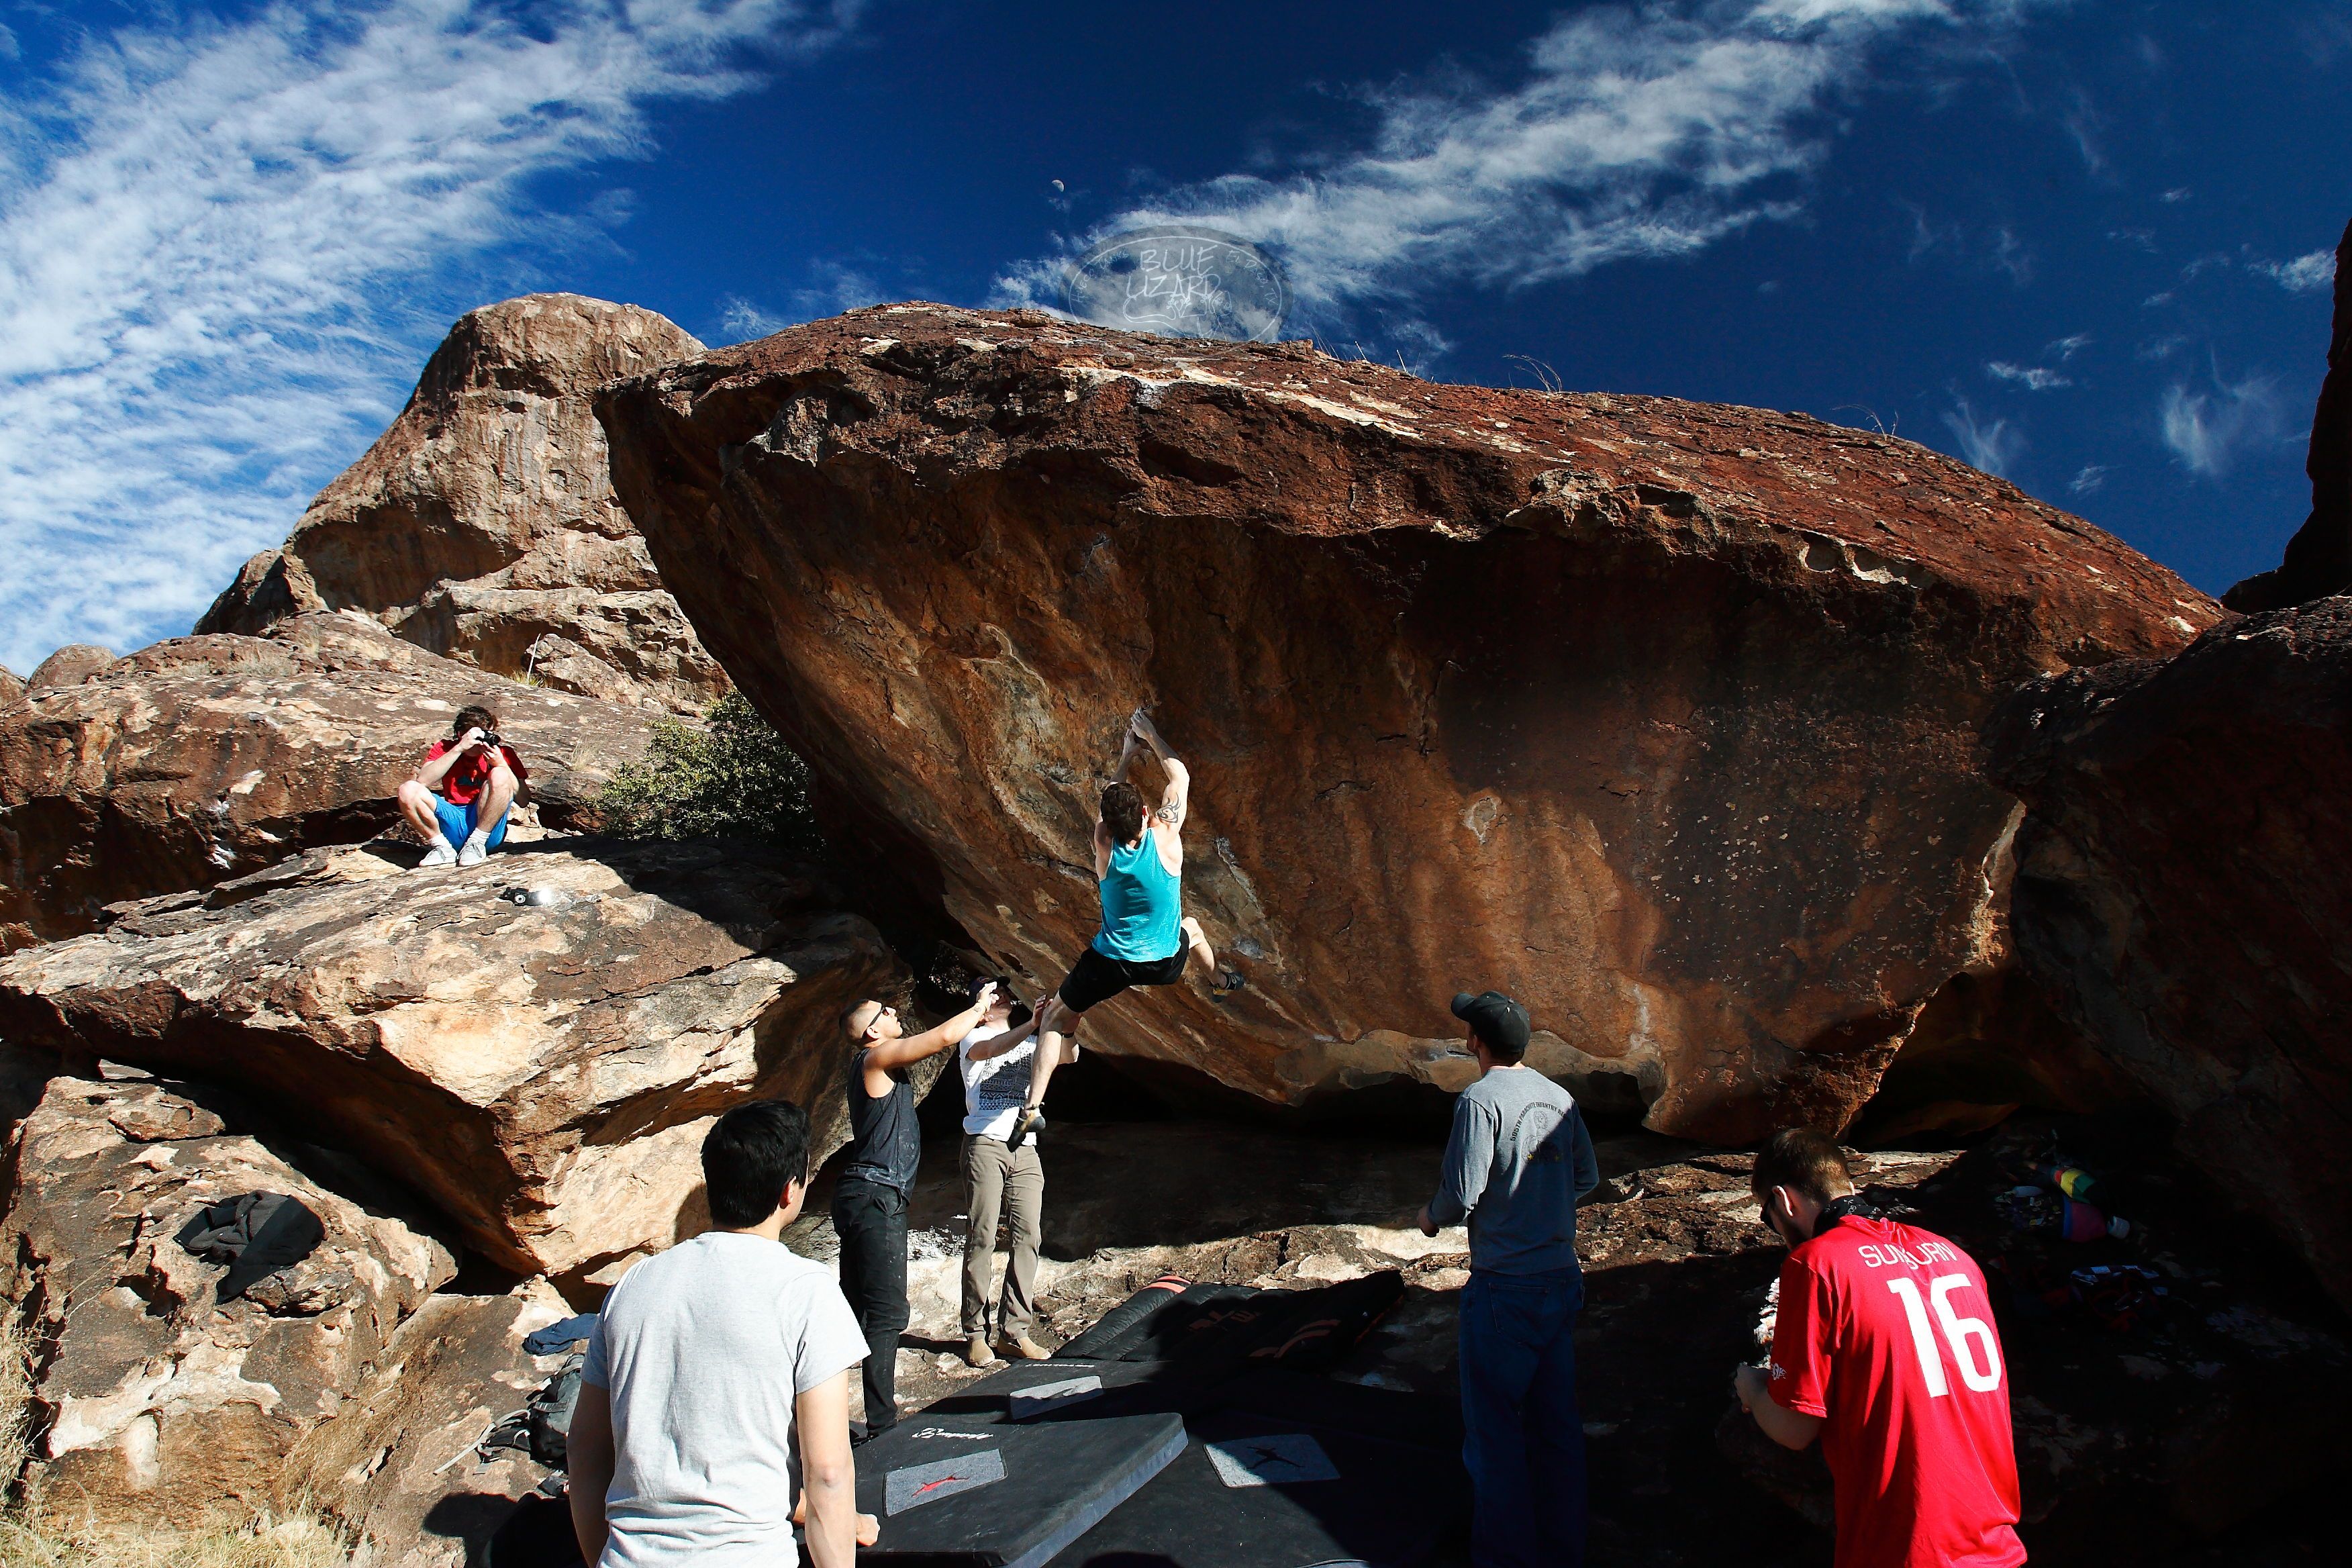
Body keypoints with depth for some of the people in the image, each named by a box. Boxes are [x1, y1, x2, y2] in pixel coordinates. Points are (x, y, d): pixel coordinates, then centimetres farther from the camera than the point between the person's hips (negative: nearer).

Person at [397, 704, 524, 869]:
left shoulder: (503, 753, 6)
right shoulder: (444, 749, 9)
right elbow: (423, 781, -11)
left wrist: (501, 764, -11)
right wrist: (459, 749, -14)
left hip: (489, 830, -1)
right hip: (453, 826, 1)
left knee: (500, 774, -23)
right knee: (408, 790, -17)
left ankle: (477, 843, -20)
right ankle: (442, 848, -11)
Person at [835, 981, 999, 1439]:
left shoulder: (875, 1064, 16)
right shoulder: (877, 1058, -12)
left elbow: (935, 1041, 27)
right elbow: (943, 1037, -19)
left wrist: (978, 1011, 22)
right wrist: (980, 1005, -3)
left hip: (861, 1198, 10)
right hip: (877, 1197, -10)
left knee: (857, 1307, 16)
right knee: (886, 1313, -9)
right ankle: (882, 1425, -8)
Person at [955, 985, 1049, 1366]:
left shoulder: (1030, 1042, 23)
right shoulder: (973, 1038, 8)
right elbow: (991, 1049, -16)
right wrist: (1034, 1022, -28)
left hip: (1025, 1150, 5)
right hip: (985, 1145, -4)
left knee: (1028, 1237, -4)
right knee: (982, 1238, -6)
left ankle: (1014, 1332, 0)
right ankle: (975, 1334, -1)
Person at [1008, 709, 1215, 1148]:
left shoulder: (1105, 845, -15)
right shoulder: (1165, 836, -18)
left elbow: (1110, 798, 7)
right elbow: (1181, 777, -3)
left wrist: (1127, 753, 16)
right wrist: (1150, 736, 6)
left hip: (1109, 964, -1)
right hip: (1164, 963, 1)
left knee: (1056, 1018, 16)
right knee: (1192, 928, 34)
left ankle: (1033, 1107, 2)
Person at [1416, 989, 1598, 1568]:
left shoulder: (1481, 1099, -17)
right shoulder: (1560, 1098, 3)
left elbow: (1463, 1194, -17)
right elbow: (1587, 1178, 11)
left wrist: (1432, 1216, 3)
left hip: (1504, 1287, -7)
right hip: (1562, 1278, 7)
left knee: (1494, 1430, 6)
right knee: (1557, 1423, 16)